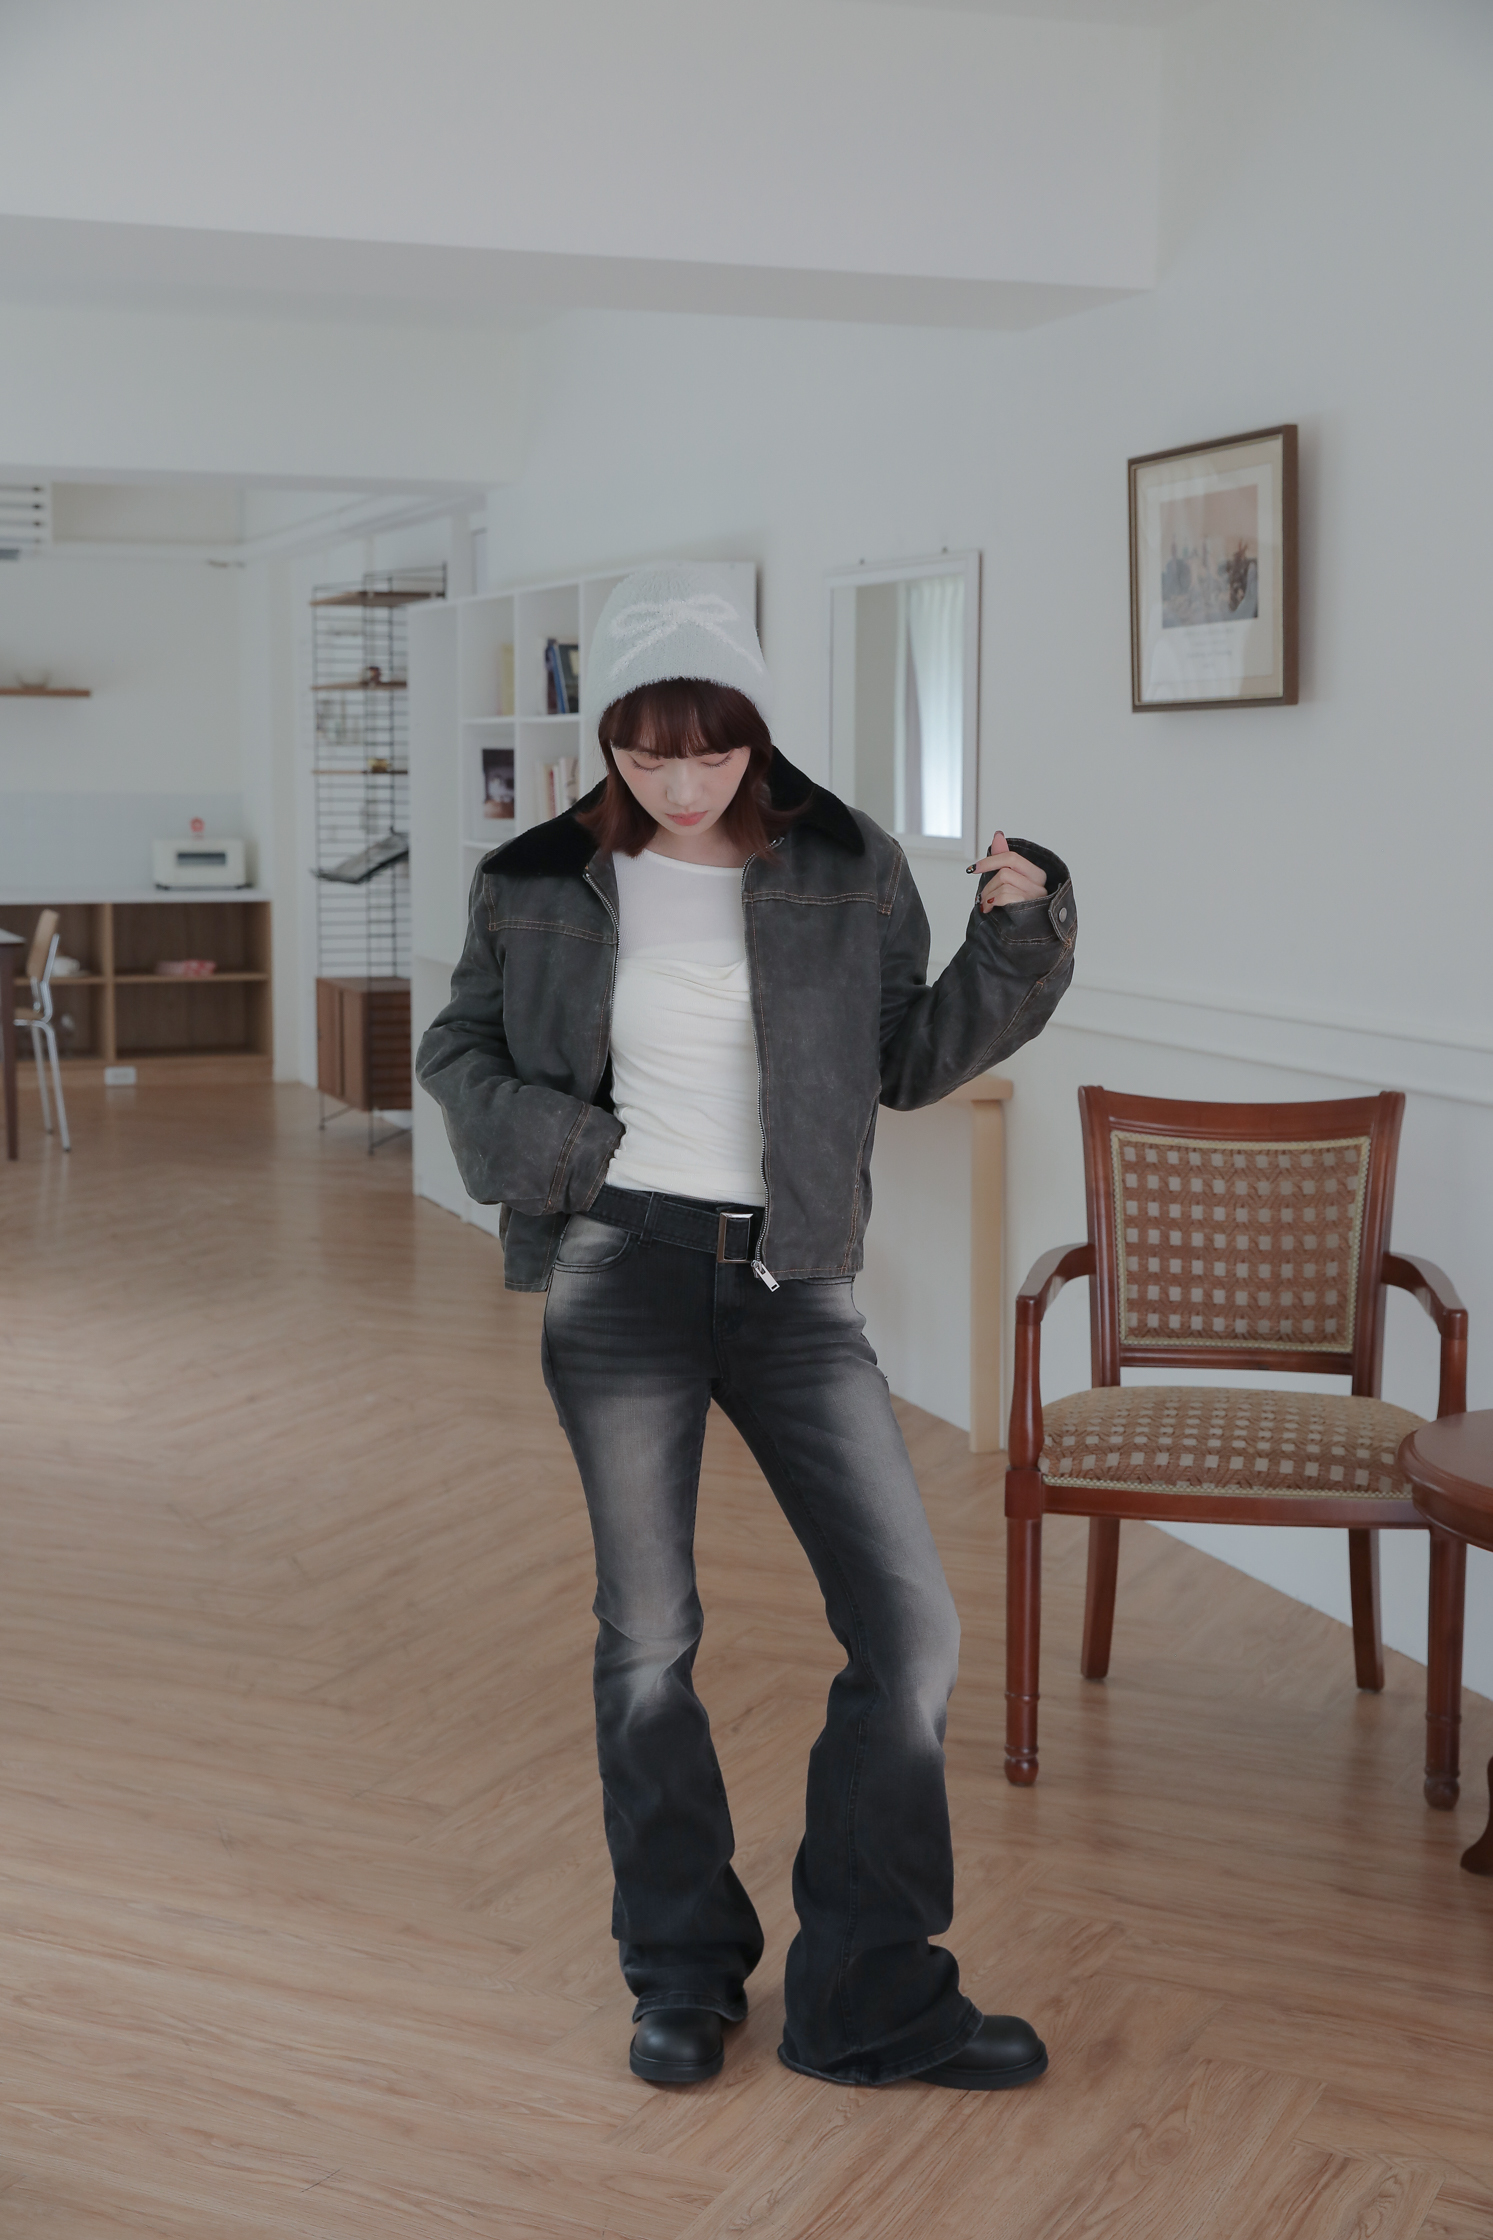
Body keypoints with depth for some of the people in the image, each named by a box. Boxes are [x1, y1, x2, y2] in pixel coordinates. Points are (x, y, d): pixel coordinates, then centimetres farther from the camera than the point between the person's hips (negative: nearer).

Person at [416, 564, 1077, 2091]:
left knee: (911, 1627, -6)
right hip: (620, 1272, -1)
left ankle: (870, 2000, 9)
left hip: (791, 1281, 1)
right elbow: (456, 1050, 14)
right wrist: (528, 1139, -6)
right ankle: (683, 1974, 25)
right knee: (648, 1633, 7)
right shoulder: (543, 886, 2)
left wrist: (1017, 941, -5)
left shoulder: (847, 873, 3)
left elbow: (913, 1060, 10)